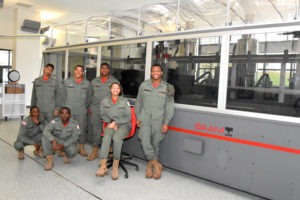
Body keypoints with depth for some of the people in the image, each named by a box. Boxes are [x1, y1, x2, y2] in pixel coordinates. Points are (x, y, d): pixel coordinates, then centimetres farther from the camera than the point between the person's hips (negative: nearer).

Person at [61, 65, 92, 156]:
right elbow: (63, 95, 12)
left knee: (82, 129, 4)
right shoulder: (67, 82, 5)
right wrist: (65, 106, 11)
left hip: (81, 112, 0)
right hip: (68, 110, 0)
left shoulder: (87, 84, 3)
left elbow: (88, 97, 11)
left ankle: (81, 149, 15)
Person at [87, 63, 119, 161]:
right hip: (96, 110, 2)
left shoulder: (114, 81, 5)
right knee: (96, 131, 5)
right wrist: (90, 108, 9)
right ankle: (95, 152, 16)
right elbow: (89, 95, 15)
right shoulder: (94, 81, 13)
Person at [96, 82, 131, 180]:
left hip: (124, 125, -2)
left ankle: (115, 166, -23)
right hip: (111, 124, 2)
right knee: (106, 137, -31)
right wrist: (112, 123, -2)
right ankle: (103, 166, -37)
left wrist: (115, 122, -10)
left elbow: (128, 118, -1)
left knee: (116, 137, -34)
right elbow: (103, 115, 13)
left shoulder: (125, 101, -1)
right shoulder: (105, 101, 8)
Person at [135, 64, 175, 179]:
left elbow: (169, 107, 0)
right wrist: (137, 118, 10)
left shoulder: (167, 88, 1)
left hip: (158, 120, 0)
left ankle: (150, 165, 27)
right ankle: (156, 165, 1)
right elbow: (138, 102, 12)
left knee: (155, 144, 6)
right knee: (145, 142, -14)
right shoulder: (144, 85, 6)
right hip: (145, 119, 1)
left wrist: (166, 123, -5)